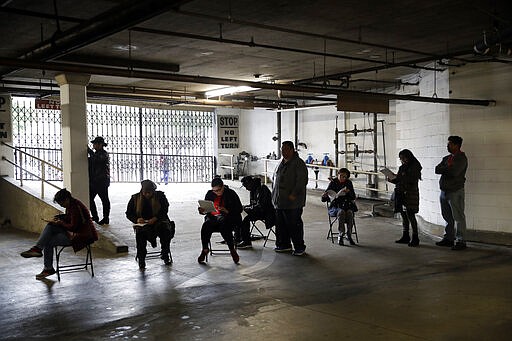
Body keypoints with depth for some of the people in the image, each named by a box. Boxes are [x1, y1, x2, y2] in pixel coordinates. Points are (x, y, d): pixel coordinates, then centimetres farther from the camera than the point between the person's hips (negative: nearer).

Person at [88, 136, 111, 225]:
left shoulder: (104, 154, -12)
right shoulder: (96, 153, 16)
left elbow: (96, 159, -31)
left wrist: (89, 151, -23)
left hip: (102, 182, -9)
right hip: (93, 181, 9)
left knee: (104, 200, 0)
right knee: (90, 198, 10)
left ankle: (106, 218, 7)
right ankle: (95, 217, 21)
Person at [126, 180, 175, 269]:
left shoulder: (160, 196, 4)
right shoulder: (135, 198, 7)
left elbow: (165, 210, -3)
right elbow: (129, 213, 8)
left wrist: (155, 218, -20)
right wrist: (137, 219, -13)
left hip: (159, 221, 0)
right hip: (142, 224, 0)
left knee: (166, 230, -31)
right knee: (140, 232, -34)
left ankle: (165, 255, -9)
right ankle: (141, 258, -23)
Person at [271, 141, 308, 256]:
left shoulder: (298, 163, -11)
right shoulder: (282, 163, 16)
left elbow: (302, 180, -18)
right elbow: (276, 178, 25)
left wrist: (293, 194, -21)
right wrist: (274, 194, 14)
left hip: (292, 202, -8)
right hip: (280, 201, 8)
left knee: (294, 225, -3)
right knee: (281, 224, 13)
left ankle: (299, 247, 8)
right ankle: (285, 245, 25)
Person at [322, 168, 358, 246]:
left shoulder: (349, 183, 8)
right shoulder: (333, 183, 1)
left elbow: (353, 197, 2)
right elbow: (324, 199, -2)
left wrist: (348, 191, -17)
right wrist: (324, 196, -26)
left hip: (347, 205, 2)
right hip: (335, 206, -2)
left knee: (349, 212, -32)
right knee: (341, 212, -35)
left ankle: (349, 235, -22)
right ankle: (341, 235, -27)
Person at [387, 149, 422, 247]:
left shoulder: (415, 167, -6)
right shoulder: (402, 167, 15)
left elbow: (413, 180, -13)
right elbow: (398, 180, 16)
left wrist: (404, 177, -24)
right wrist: (392, 180, -2)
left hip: (410, 193, -7)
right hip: (401, 193, 7)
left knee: (410, 215, -9)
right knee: (404, 215, 10)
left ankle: (415, 238, -4)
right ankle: (405, 237, 18)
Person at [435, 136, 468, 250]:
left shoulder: (461, 158, -7)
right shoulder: (447, 158, 17)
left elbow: (454, 172, -21)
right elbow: (437, 170, 4)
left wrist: (444, 169, -4)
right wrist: (448, 168, -11)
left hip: (455, 191, -8)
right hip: (444, 191, 8)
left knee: (458, 217, -5)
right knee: (447, 217, 13)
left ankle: (460, 241, -2)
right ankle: (448, 238, 21)